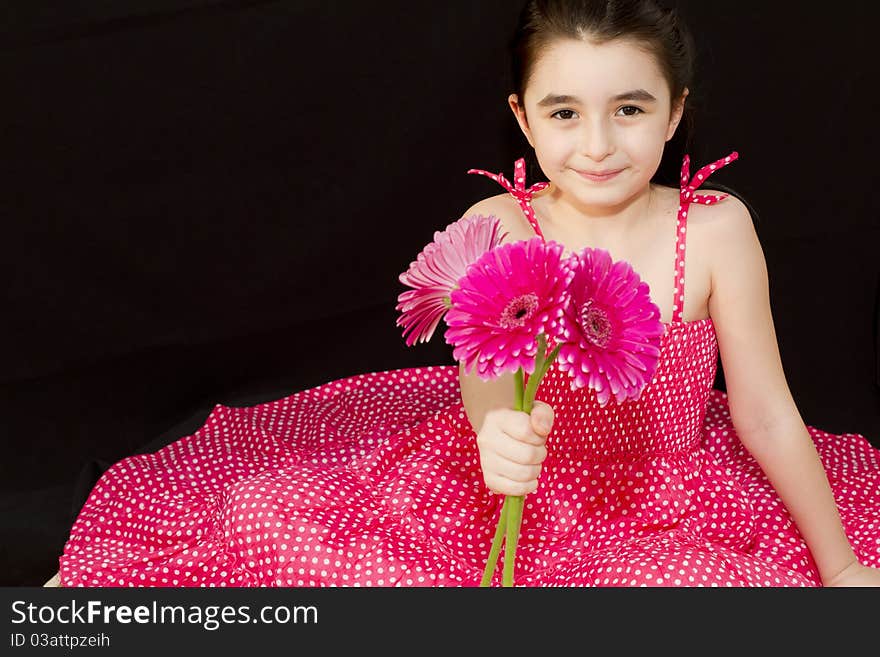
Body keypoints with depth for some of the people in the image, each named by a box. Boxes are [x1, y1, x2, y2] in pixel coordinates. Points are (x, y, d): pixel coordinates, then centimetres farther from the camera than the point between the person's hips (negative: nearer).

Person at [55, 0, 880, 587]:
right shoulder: (495, 228, -14)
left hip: (672, 513, 1)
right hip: (523, 485, -1)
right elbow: (486, 374, -27)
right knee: (272, 516, -14)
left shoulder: (714, 228, -14)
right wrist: (502, 431, -53)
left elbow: (767, 414, -7)